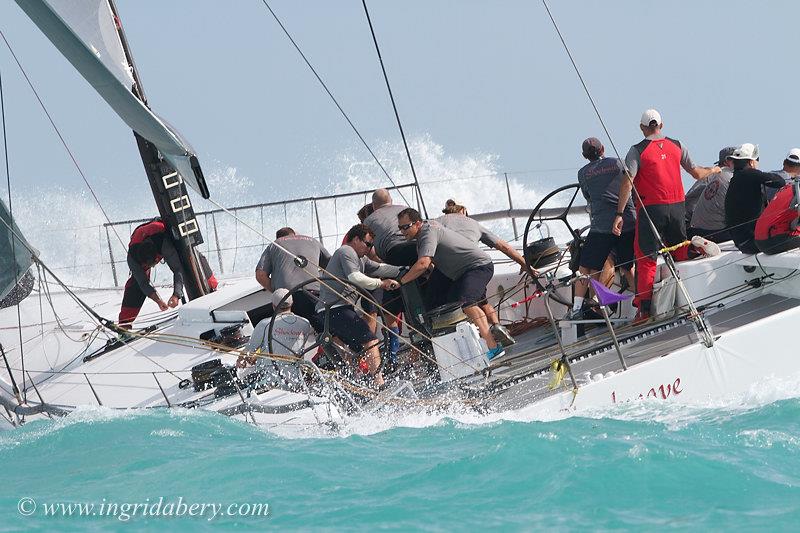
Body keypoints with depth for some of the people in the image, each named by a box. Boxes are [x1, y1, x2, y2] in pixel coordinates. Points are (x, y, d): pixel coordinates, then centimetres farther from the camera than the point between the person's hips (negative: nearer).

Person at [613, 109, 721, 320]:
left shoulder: (638, 151, -6)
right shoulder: (676, 146, 7)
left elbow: (627, 183, -15)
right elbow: (697, 174, 15)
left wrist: (619, 213, -15)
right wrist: (713, 170, 37)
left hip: (651, 208, -4)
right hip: (677, 207, 4)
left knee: (646, 258, 0)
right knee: (678, 249, 21)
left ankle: (644, 307, -3)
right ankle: (695, 248, -10)